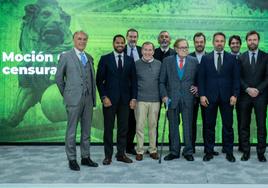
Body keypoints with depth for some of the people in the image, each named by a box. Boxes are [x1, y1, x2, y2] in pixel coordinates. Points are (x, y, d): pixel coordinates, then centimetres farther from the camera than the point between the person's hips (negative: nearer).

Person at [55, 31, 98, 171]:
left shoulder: (89, 58, 14)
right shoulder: (66, 56, 0)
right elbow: (59, 77, 4)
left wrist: (94, 97, 10)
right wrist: (66, 94, 5)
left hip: (88, 98, 5)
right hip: (74, 99, -5)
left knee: (86, 130, 10)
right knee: (72, 130, 1)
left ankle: (85, 157, 20)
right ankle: (72, 159, 11)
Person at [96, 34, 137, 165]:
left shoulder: (130, 60, 9)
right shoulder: (105, 59, 2)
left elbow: (133, 80, 9)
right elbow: (99, 80, 0)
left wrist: (133, 98, 1)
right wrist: (104, 97, -9)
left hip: (125, 100, 2)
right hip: (109, 99, -2)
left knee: (123, 128, 6)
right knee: (108, 128, 3)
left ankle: (121, 154, 17)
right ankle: (108, 155, 12)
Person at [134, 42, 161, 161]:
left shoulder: (159, 64, 7)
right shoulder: (136, 64, 2)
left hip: (155, 99, 2)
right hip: (140, 99, -2)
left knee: (153, 125, 8)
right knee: (140, 125, 0)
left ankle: (153, 150, 18)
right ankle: (139, 151, 9)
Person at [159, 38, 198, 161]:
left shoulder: (194, 61, 6)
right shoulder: (167, 61, 4)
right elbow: (162, 81, 3)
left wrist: (197, 87, -4)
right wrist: (164, 95, -7)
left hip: (188, 98, 0)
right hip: (172, 98, 0)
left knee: (188, 126, 4)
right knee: (173, 126, 8)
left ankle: (188, 152, 16)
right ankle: (174, 151, 19)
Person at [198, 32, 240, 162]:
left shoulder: (232, 58, 6)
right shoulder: (205, 58, 6)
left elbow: (236, 78, 4)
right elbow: (201, 78, 3)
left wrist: (235, 94, -6)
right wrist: (202, 95, -5)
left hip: (227, 97, 0)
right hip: (210, 97, 0)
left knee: (228, 126, 5)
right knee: (209, 126, 6)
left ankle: (229, 152, 16)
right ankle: (209, 152, 15)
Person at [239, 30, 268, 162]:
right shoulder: (241, 58, 8)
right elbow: (239, 77, 3)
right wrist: (247, 89, -11)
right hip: (245, 96, 1)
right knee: (244, 125, 4)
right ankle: (246, 151, 13)